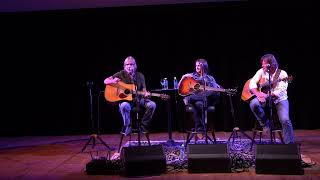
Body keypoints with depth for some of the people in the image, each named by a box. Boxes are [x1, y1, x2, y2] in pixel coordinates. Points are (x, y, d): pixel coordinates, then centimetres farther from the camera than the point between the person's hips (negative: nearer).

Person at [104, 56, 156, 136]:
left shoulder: (140, 76, 7)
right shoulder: (121, 74, 1)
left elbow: (143, 90, 8)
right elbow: (106, 81, -1)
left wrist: (145, 94, -17)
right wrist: (113, 81, -24)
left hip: (138, 99, 3)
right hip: (125, 99, -3)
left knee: (152, 105, -22)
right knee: (124, 106, -39)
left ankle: (143, 126, -7)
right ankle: (127, 127, -16)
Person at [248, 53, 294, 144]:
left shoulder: (282, 74, -8)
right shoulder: (261, 72, 4)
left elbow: (280, 91, -17)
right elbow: (252, 83, -5)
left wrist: (267, 96, -31)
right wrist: (258, 94, -24)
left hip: (279, 100, -3)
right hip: (265, 98, 3)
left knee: (285, 120, -26)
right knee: (253, 104, -29)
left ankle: (289, 144, -11)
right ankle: (265, 123, -3)